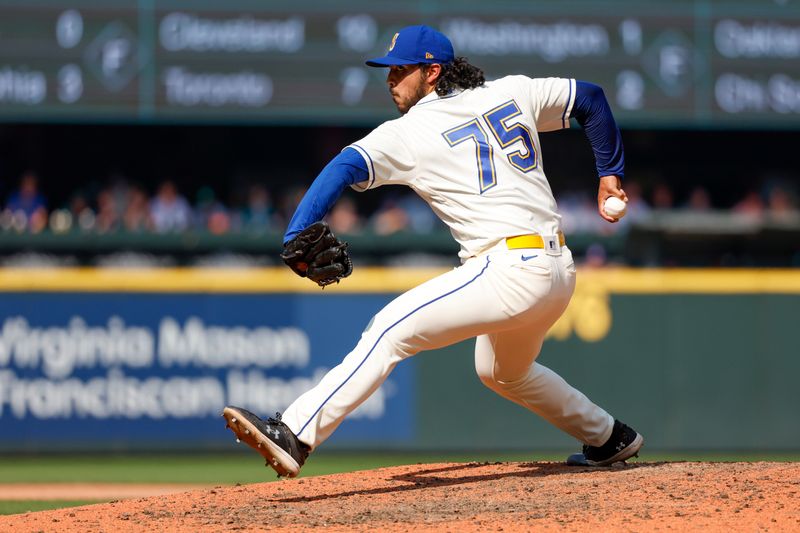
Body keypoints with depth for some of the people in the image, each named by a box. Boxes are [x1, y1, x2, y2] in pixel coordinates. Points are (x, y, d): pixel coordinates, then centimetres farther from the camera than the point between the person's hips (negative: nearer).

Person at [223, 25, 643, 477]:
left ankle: (295, 435, -29)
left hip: (511, 267, -8)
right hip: (561, 271, 8)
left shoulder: (410, 133, -4)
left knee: (392, 329, -16)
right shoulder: (513, 93, 14)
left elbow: (346, 167, -17)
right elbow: (590, 97, 22)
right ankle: (610, 439, 44)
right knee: (502, 372, 34)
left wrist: (295, 237, -26)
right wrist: (610, 173, 27)